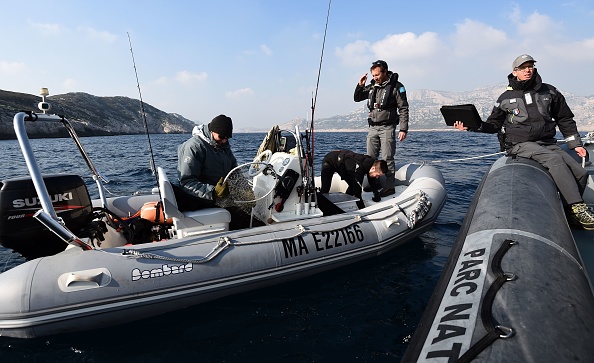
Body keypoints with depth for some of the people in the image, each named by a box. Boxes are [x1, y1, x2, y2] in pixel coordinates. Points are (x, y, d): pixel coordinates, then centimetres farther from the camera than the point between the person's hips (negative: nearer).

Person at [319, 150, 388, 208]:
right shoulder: (358, 169, -42)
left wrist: (377, 196, 4)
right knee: (325, 188, -21)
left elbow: (372, 181, 2)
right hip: (329, 161, -8)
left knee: (353, 185, 0)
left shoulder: (370, 162, -17)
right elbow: (357, 192, -39)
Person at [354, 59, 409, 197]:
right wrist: (360, 85, 2)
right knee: (370, 158, 7)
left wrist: (403, 129, -13)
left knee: (387, 158, -6)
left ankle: (389, 187, 0)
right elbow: (357, 98, 21)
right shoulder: (372, 86, 10)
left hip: (387, 128, -6)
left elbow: (403, 109, -6)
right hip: (373, 128, 6)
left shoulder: (396, 86, -5)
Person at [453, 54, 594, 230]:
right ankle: (578, 207, -30)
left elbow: (565, 120, 20)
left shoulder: (549, 92, 14)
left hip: (548, 143, 5)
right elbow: (494, 125, 11)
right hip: (520, 145, -4)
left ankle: (570, 215, 3)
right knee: (555, 159, -32)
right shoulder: (506, 98, 7)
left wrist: (576, 143, 14)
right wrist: (471, 126, -7)